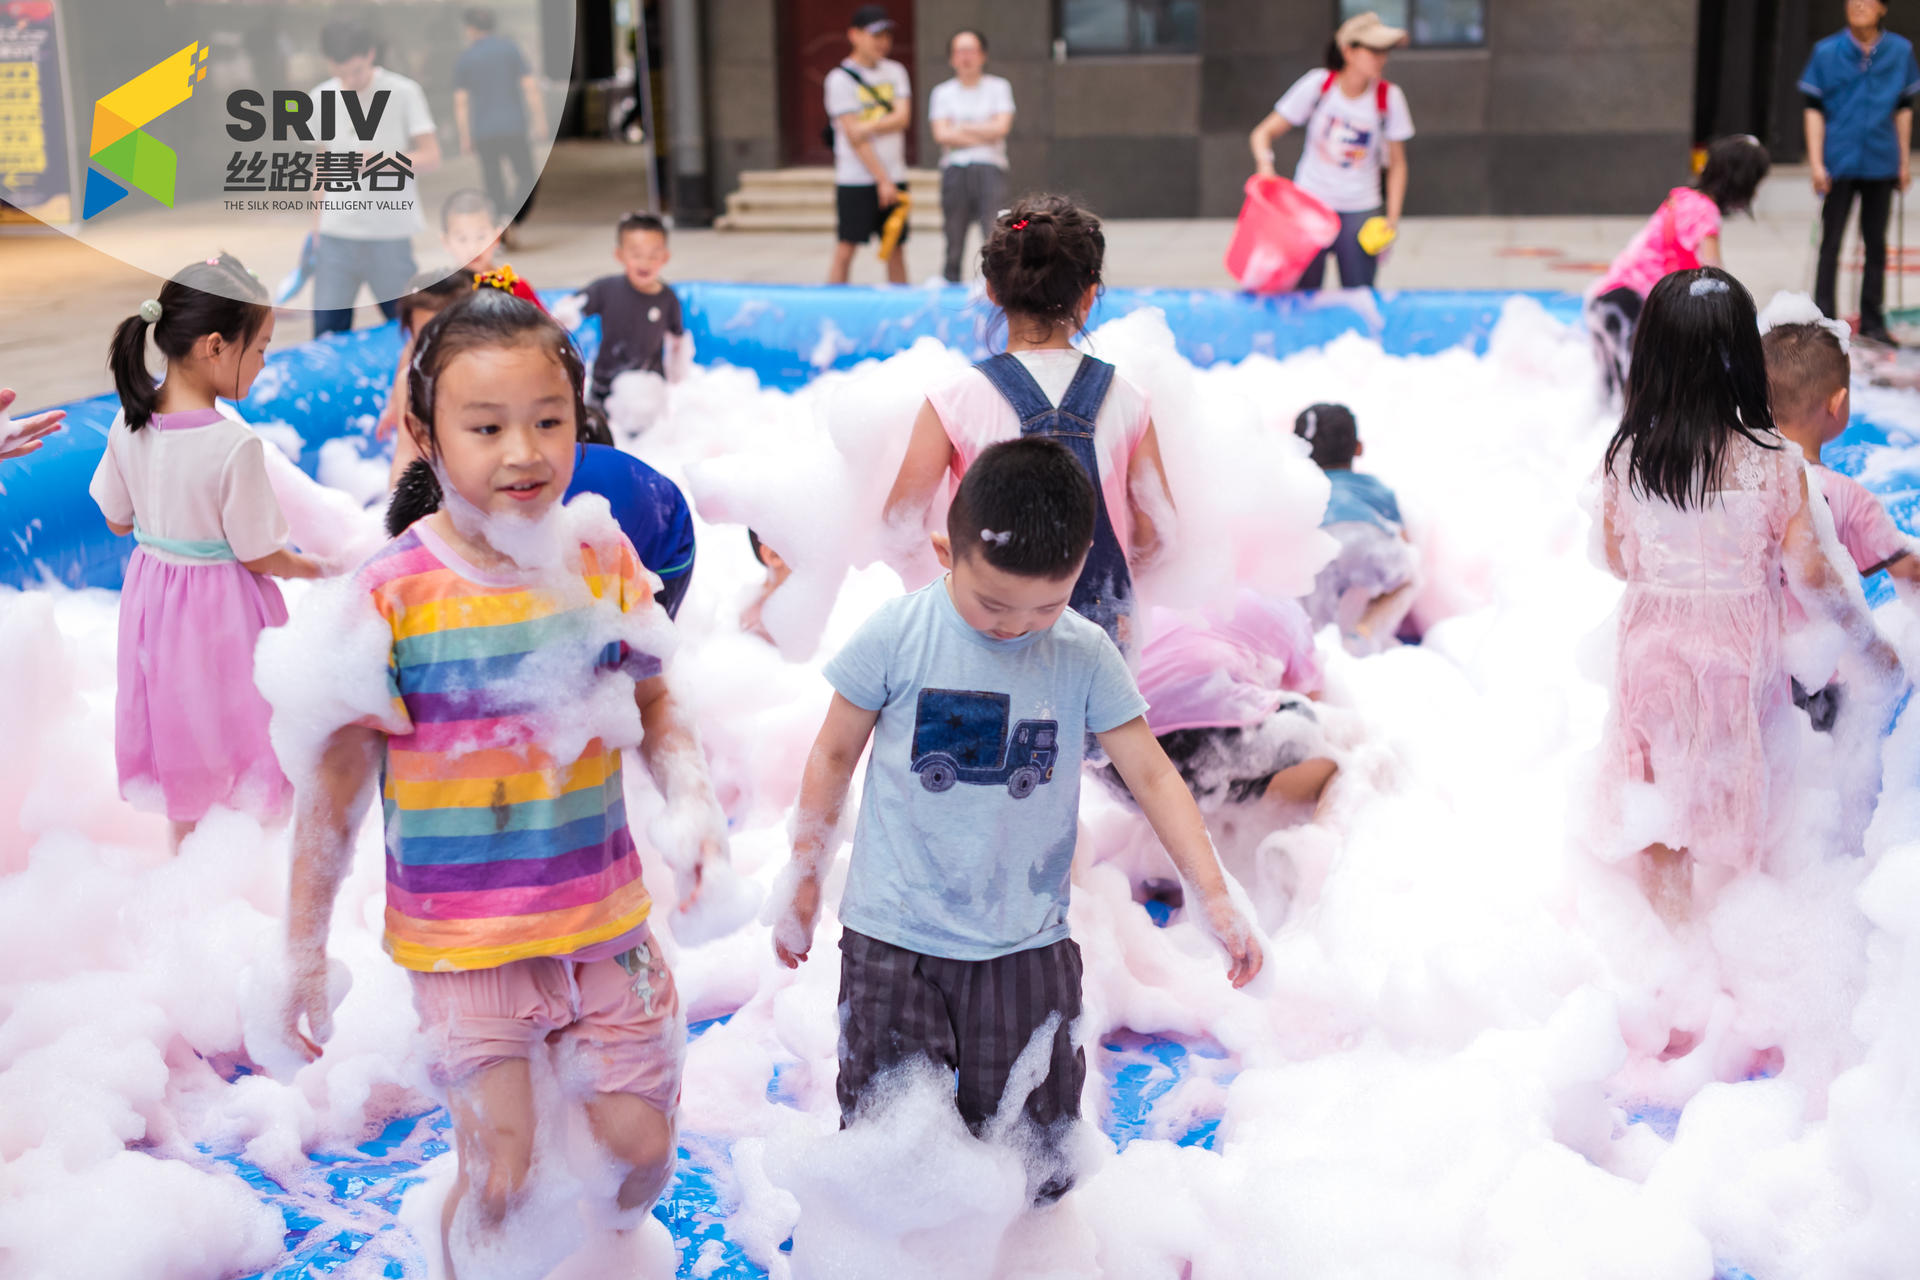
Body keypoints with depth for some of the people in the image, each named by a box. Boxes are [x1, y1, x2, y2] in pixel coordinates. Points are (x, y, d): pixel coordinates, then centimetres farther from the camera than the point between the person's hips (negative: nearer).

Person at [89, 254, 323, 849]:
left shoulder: (128, 423, -9)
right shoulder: (235, 444, -27)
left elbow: (117, 519, 4)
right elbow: (259, 557, -18)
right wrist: (317, 568, 0)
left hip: (152, 589, 6)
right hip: (221, 606, -6)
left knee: (177, 722, 21)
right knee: (235, 720, 12)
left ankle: (183, 851, 38)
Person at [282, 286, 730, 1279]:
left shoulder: (603, 561, -3)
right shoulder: (394, 594, -14)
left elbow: (653, 706, 11)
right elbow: (337, 784, -6)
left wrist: (694, 801, -9)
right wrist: (304, 953, -2)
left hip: (604, 916, 4)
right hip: (461, 937, -3)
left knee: (639, 1147, 10)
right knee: (500, 1174, -3)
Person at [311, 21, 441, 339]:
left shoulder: (403, 92, -4)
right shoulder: (321, 98, 9)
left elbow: (431, 156, -5)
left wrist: (383, 161, -21)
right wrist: (318, 218, 16)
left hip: (391, 232, -3)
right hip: (336, 231, 3)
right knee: (327, 327, -1)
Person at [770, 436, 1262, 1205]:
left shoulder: (1085, 656, -4)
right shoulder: (896, 637, -8)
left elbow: (1151, 774, 1)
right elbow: (834, 757, 4)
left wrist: (1214, 898, -4)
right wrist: (803, 882, 9)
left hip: (1028, 945, 1)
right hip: (894, 939, -1)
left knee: (1032, 1159, 8)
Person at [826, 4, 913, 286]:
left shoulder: (895, 71, 11)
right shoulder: (840, 78, -6)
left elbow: (903, 118, -1)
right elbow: (854, 137, -11)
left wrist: (869, 127, -18)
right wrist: (882, 180, -13)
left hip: (894, 178, 5)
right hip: (856, 180, -5)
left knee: (896, 249, 7)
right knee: (845, 251, -5)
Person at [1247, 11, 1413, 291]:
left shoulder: (1389, 97, -5)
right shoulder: (1318, 84, -7)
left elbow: (1397, 163, 4)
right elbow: (1264, 133, -4)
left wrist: (1392, 219, -4)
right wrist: (1265, 163, -25)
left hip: (1359, 212, 1)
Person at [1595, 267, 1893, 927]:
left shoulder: (1625, 457, -12)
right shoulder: (1774, 463, -18)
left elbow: (1618, 560, 1)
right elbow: (1808, 575, -12)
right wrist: (1870, 642, 4)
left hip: (1652, 645, 2)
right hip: (1738, 654, -1)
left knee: (1661, 805, 18)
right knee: (1738, 805, 17)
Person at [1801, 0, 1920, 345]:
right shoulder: (1826, 52, -4)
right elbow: (1814, 109, -2)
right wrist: (1816, 163, -8)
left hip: (1881, 162, 2)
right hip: (1840, 162, -2)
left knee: (1876, 243, 9)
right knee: (1831, 242, 3)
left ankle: (1873, 321, 19)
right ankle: (1825, 320, 10)